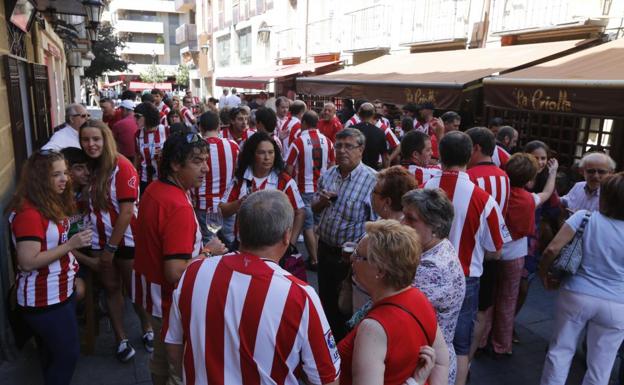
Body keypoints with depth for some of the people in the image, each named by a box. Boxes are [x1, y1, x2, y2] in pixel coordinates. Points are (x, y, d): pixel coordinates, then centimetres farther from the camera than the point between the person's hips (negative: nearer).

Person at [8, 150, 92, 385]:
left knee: (54, 355, 23)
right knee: (67, 354, 4)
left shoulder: (52, 203, 6)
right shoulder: (28, 212, -23)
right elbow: (28, 262, -27)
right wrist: (71, 245, -27)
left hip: (61, 293, 9)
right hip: (43, 301, -9)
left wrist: (72, 276, 14)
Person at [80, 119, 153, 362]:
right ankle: (121, 339, 26)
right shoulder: (89, 168, 0)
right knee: (111, 287, 12)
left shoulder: (122, 167, -17)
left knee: (133, 287, 10)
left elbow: (127, 210, -18)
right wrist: (103, 246, 1)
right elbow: (87, 205, 8)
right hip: (99, 241, 5)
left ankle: (147, 329, 32)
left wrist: (112, 246, -15)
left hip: (125, 240, -5)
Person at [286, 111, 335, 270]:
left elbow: (289, 169, -12)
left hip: (304, 190, -4)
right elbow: (332, 166, 6)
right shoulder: (327, 141, -2)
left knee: (308, 226, 6)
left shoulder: (298, 142, -15)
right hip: (322, 189, 4)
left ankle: (314, 260, 11)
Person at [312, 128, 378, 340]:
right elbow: (314, 208, 14)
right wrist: (321, 201, -9)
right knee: (326, 300, 22)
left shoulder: (372, 180, -18)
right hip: (325, 248, 6)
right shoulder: (328, 175, 2)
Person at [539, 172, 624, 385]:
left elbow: (553, 249, -16)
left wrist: (543, 272, 0)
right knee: (600, 366, 14)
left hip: (576, 295, -1)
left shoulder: (584, 216, -11)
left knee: (561, 350, 15)